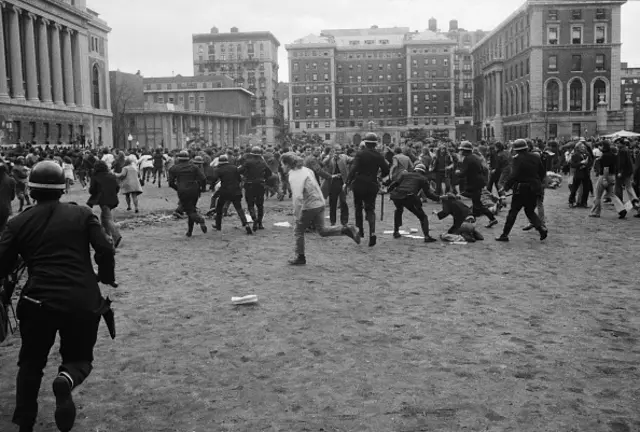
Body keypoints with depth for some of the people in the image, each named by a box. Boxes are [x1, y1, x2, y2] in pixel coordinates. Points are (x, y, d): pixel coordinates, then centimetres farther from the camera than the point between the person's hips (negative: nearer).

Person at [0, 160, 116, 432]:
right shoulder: (82, 214, 3)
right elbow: (106, 251, -3)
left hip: (39, 301, 1)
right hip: (83, 301, -1)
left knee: (31, 363, 23)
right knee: (79, 358, 20)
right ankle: (67, 379, -14)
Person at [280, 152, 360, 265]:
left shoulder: (293, 176, -17)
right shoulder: (304, 169, 10)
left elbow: (298, 197, -27)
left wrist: (296, 213, -21)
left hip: (309, 206, -8)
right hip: (320, 203, 8)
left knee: (298, 231, 9)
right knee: (322, 230, 14)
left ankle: (300, 257, 17)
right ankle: (347, 230, 2)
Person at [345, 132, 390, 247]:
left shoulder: (360, 154, -8)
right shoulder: (379, 156, 0)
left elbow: (354, 169, -17)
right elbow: (386, 171, 4)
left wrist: (347, 183, -15)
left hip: (359, 185, -2)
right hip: (372, 185, 2)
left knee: (358, 207, 19)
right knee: (370, 209, 6)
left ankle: (360, 230, 21)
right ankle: (372, 232, -13)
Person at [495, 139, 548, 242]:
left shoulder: (518, 159, -13)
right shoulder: (536, 158, 7)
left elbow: (514, 175, -21)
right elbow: (543, 172, 13)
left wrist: (506, 186, -13)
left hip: (521, 190, -6)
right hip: (534, 189, 6)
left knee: (513, 212, 3)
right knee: (530, 211, 19)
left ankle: (505, 234, 6)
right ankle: (541, 228, -1)